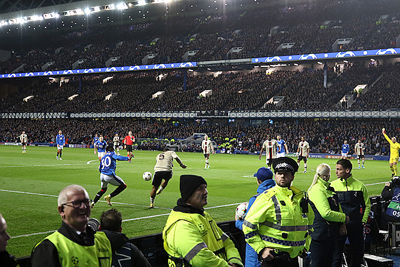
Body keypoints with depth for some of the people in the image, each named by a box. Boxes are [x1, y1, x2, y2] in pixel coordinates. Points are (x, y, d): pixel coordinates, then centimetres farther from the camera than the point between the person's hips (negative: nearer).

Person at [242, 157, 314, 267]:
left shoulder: (301, 197, 9)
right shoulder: (267, 198, -8)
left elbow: (310, 219, 28)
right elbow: (248, 226, -8)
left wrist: (306, 244, 19)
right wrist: (261, 249, -12)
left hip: (293, 258, 5)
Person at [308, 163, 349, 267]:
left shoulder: (330, 189, 15)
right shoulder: (317, 190, -16)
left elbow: (338, 207, 20)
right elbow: (326, 213, -23)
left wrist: (342, 224, 4)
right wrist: (344, 217, -11)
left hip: (332, 234, 9)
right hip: (320, 234, -9)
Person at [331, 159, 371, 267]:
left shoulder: (360, 186, 1)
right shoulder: (332, 185, 0)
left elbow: (367, 205, 10)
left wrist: (363, 221, 3)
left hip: (356, 226, 1)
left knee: (357, 254, 11)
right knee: (336, 253, -2)